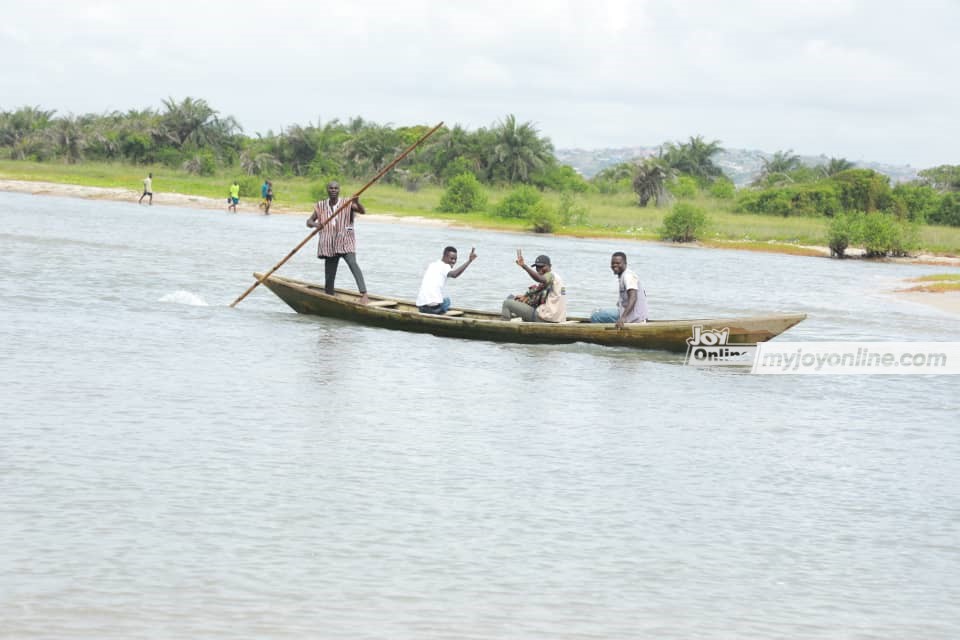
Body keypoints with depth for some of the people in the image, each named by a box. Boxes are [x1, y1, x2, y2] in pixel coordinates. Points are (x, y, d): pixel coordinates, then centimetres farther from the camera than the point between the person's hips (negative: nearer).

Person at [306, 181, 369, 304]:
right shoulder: (321, 206, 9)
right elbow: (309, 221, 11)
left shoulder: (347, 204, 0)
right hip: (330, 245, 4)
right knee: (329, 279, 5)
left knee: (352, 263, -28)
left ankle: (364, 295, -37)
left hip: (345, 242, -4)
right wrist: (315, 224, -13)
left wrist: (357, 203, -36)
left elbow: (362, 211, -14)